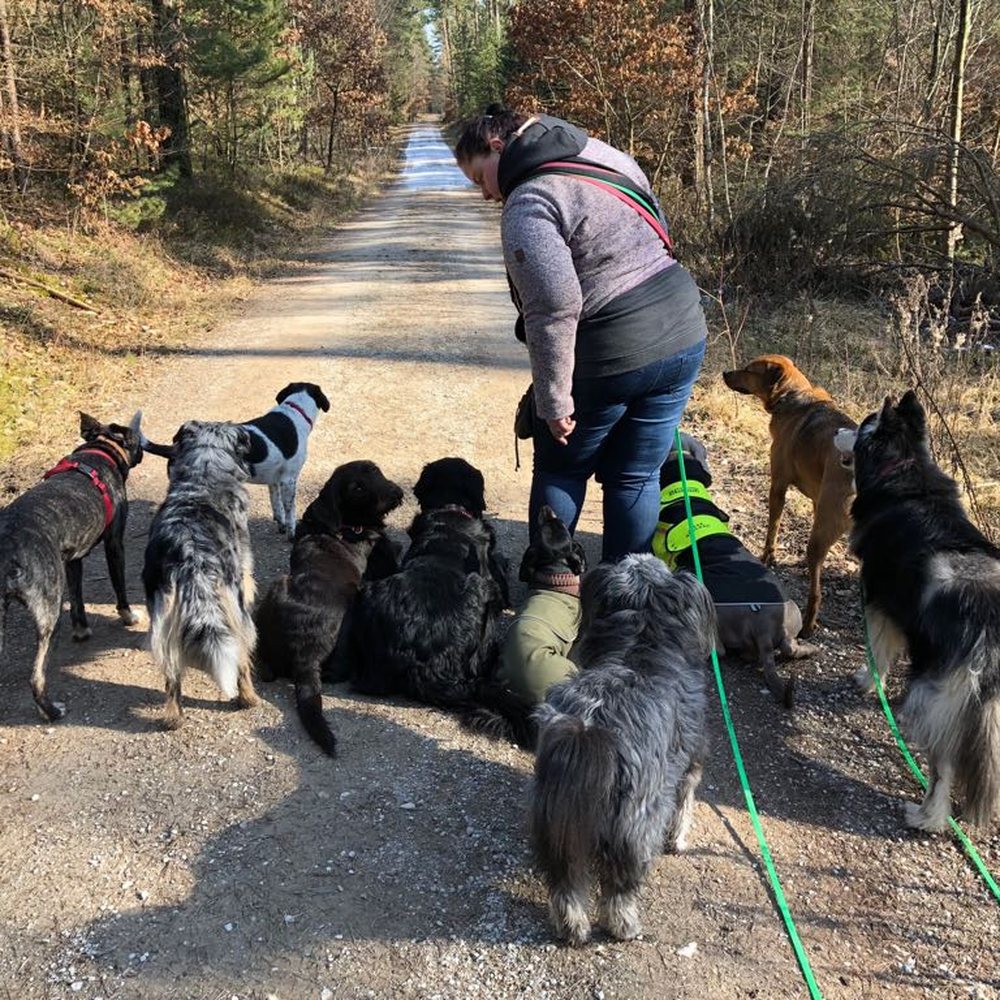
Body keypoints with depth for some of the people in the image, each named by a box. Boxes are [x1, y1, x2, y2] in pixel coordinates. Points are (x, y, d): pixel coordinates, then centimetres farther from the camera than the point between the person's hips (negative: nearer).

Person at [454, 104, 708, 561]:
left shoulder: (528, 204, -15)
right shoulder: (603, 155, 12)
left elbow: (554, 309, -24)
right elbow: (658, 233, 18)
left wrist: (554, 401, -18)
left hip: (612, 359, -7)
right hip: (685, 339, 8)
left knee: (560, 474, 15)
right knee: (636, 479, 17)